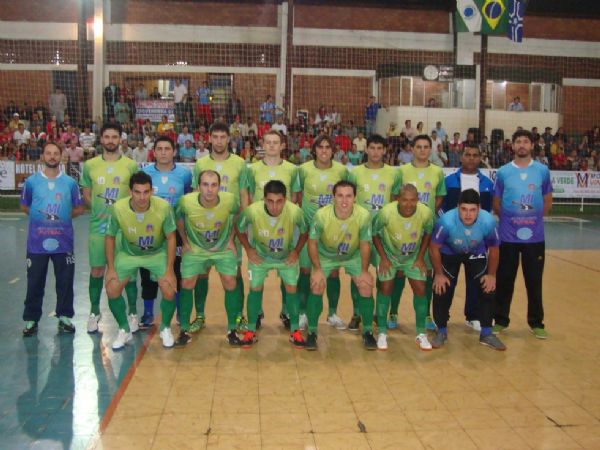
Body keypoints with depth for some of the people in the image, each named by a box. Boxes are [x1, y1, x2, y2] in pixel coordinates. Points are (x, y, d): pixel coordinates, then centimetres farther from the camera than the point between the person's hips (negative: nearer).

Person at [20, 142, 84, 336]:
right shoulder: (31, 181, 3)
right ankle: (31, 319, 17)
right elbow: (24, 206, 14)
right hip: (37, 241, 0)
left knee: (65, 281, 5)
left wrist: (64, 216, -2)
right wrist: (39, 216, 1)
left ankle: (65, 317, 18)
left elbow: (79, 208, 11)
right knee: (35, 282, 6)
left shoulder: (70, 182, 4)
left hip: (63, 240, 0)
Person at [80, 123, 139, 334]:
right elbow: (86, 194, 12)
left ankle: (132, 313, 15)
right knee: (96, 270, 8)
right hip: (98, 225, 2)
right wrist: (99, 208, -3)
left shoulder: (131, 165, -1)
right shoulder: (90, 165, 4)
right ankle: (94, 313, 23)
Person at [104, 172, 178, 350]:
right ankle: (124, 330, 14)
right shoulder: (118, 208, -26)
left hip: (158, 253, -1)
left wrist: (169, 270, -17)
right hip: (128, 253, 1)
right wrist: (111, 268, -9)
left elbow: (170, 238, -15)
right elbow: (110, 237, -8)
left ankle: (165, 328, 13)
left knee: (169, 290, -16)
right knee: (112, 289, -11)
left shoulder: (164, 207, -29)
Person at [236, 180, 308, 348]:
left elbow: (305, 232, -11)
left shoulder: (295, 212, -35)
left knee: (291, 288, 1)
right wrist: (249, 250, -11)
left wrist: (296, 251, -12)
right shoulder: (252, 211, -35)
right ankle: (251, 331, 16)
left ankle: (295, 331, 16)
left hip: (286, 256, 0)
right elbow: (239, 229, -11)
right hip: (260, 255, 0)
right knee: (255, 288, 1)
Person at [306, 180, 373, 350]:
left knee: (366, 285, -11)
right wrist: (317, 269, -19)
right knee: (317, 286, -15)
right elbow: (312, 242, -17)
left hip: (353, 255, 1)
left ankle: (367, 332, 8)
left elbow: (365, 244, -14)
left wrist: (364, 271, -10)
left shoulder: (364, 216, -31)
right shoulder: (321, 215, -33)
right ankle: (312, 332, 1)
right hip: (325, 255, -1)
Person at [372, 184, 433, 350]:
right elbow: (374, 232, -13)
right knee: (386, 288, -6)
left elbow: (428, 233, -5)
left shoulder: (426, 213, -27)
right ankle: (382, 333, 8)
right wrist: (383, 257, -13)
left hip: (413, 256, 2)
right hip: (389, 254, -2)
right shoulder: (386, 212, -33)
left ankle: (421, 333, 13)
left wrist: (420, 257, -5)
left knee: (420, 289, -2)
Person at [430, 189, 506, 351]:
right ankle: (442, 331, 12)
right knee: (442, 290, -8)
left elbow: (493, 249, -12)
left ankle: (486, 333, 11)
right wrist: (439, 274, -14)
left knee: (487, 289, -6)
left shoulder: (489, 221, -34)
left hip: (477, 254, 2)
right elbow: (434, 247, -21)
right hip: (449, 253, -1)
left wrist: (491, 274, -6)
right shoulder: (447, 221, -39)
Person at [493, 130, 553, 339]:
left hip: (535, 236, 1)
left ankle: (536, 322, 20)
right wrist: (510, 219, 2)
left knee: (534, 281, 7)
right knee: (505, 280, 6)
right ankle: (500, 320, 19)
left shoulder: (543, 171, 3)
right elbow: (496, 204, 7)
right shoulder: (503, 172, 1)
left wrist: (534, 219, 3)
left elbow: (547, 203, 10)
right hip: (508, 236, 0)